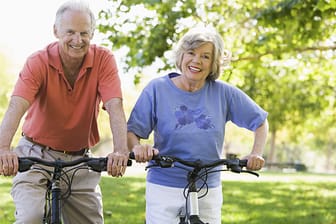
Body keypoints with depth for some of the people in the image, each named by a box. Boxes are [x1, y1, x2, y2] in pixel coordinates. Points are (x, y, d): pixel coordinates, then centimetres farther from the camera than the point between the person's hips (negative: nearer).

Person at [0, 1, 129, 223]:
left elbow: (115, 107, -22)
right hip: (37, 156, -2)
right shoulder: (39, 62, -14)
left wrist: (120, 151, -40)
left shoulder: (104, 60, -10)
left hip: (80, 160, 2)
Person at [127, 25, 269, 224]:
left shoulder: (223, 93, -1)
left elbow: (260, 122, 9)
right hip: (164, 189, -1)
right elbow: (131, 131, -6)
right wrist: (138, 147, -28)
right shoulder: (158, 88, -4)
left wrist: (257, 153, -8)